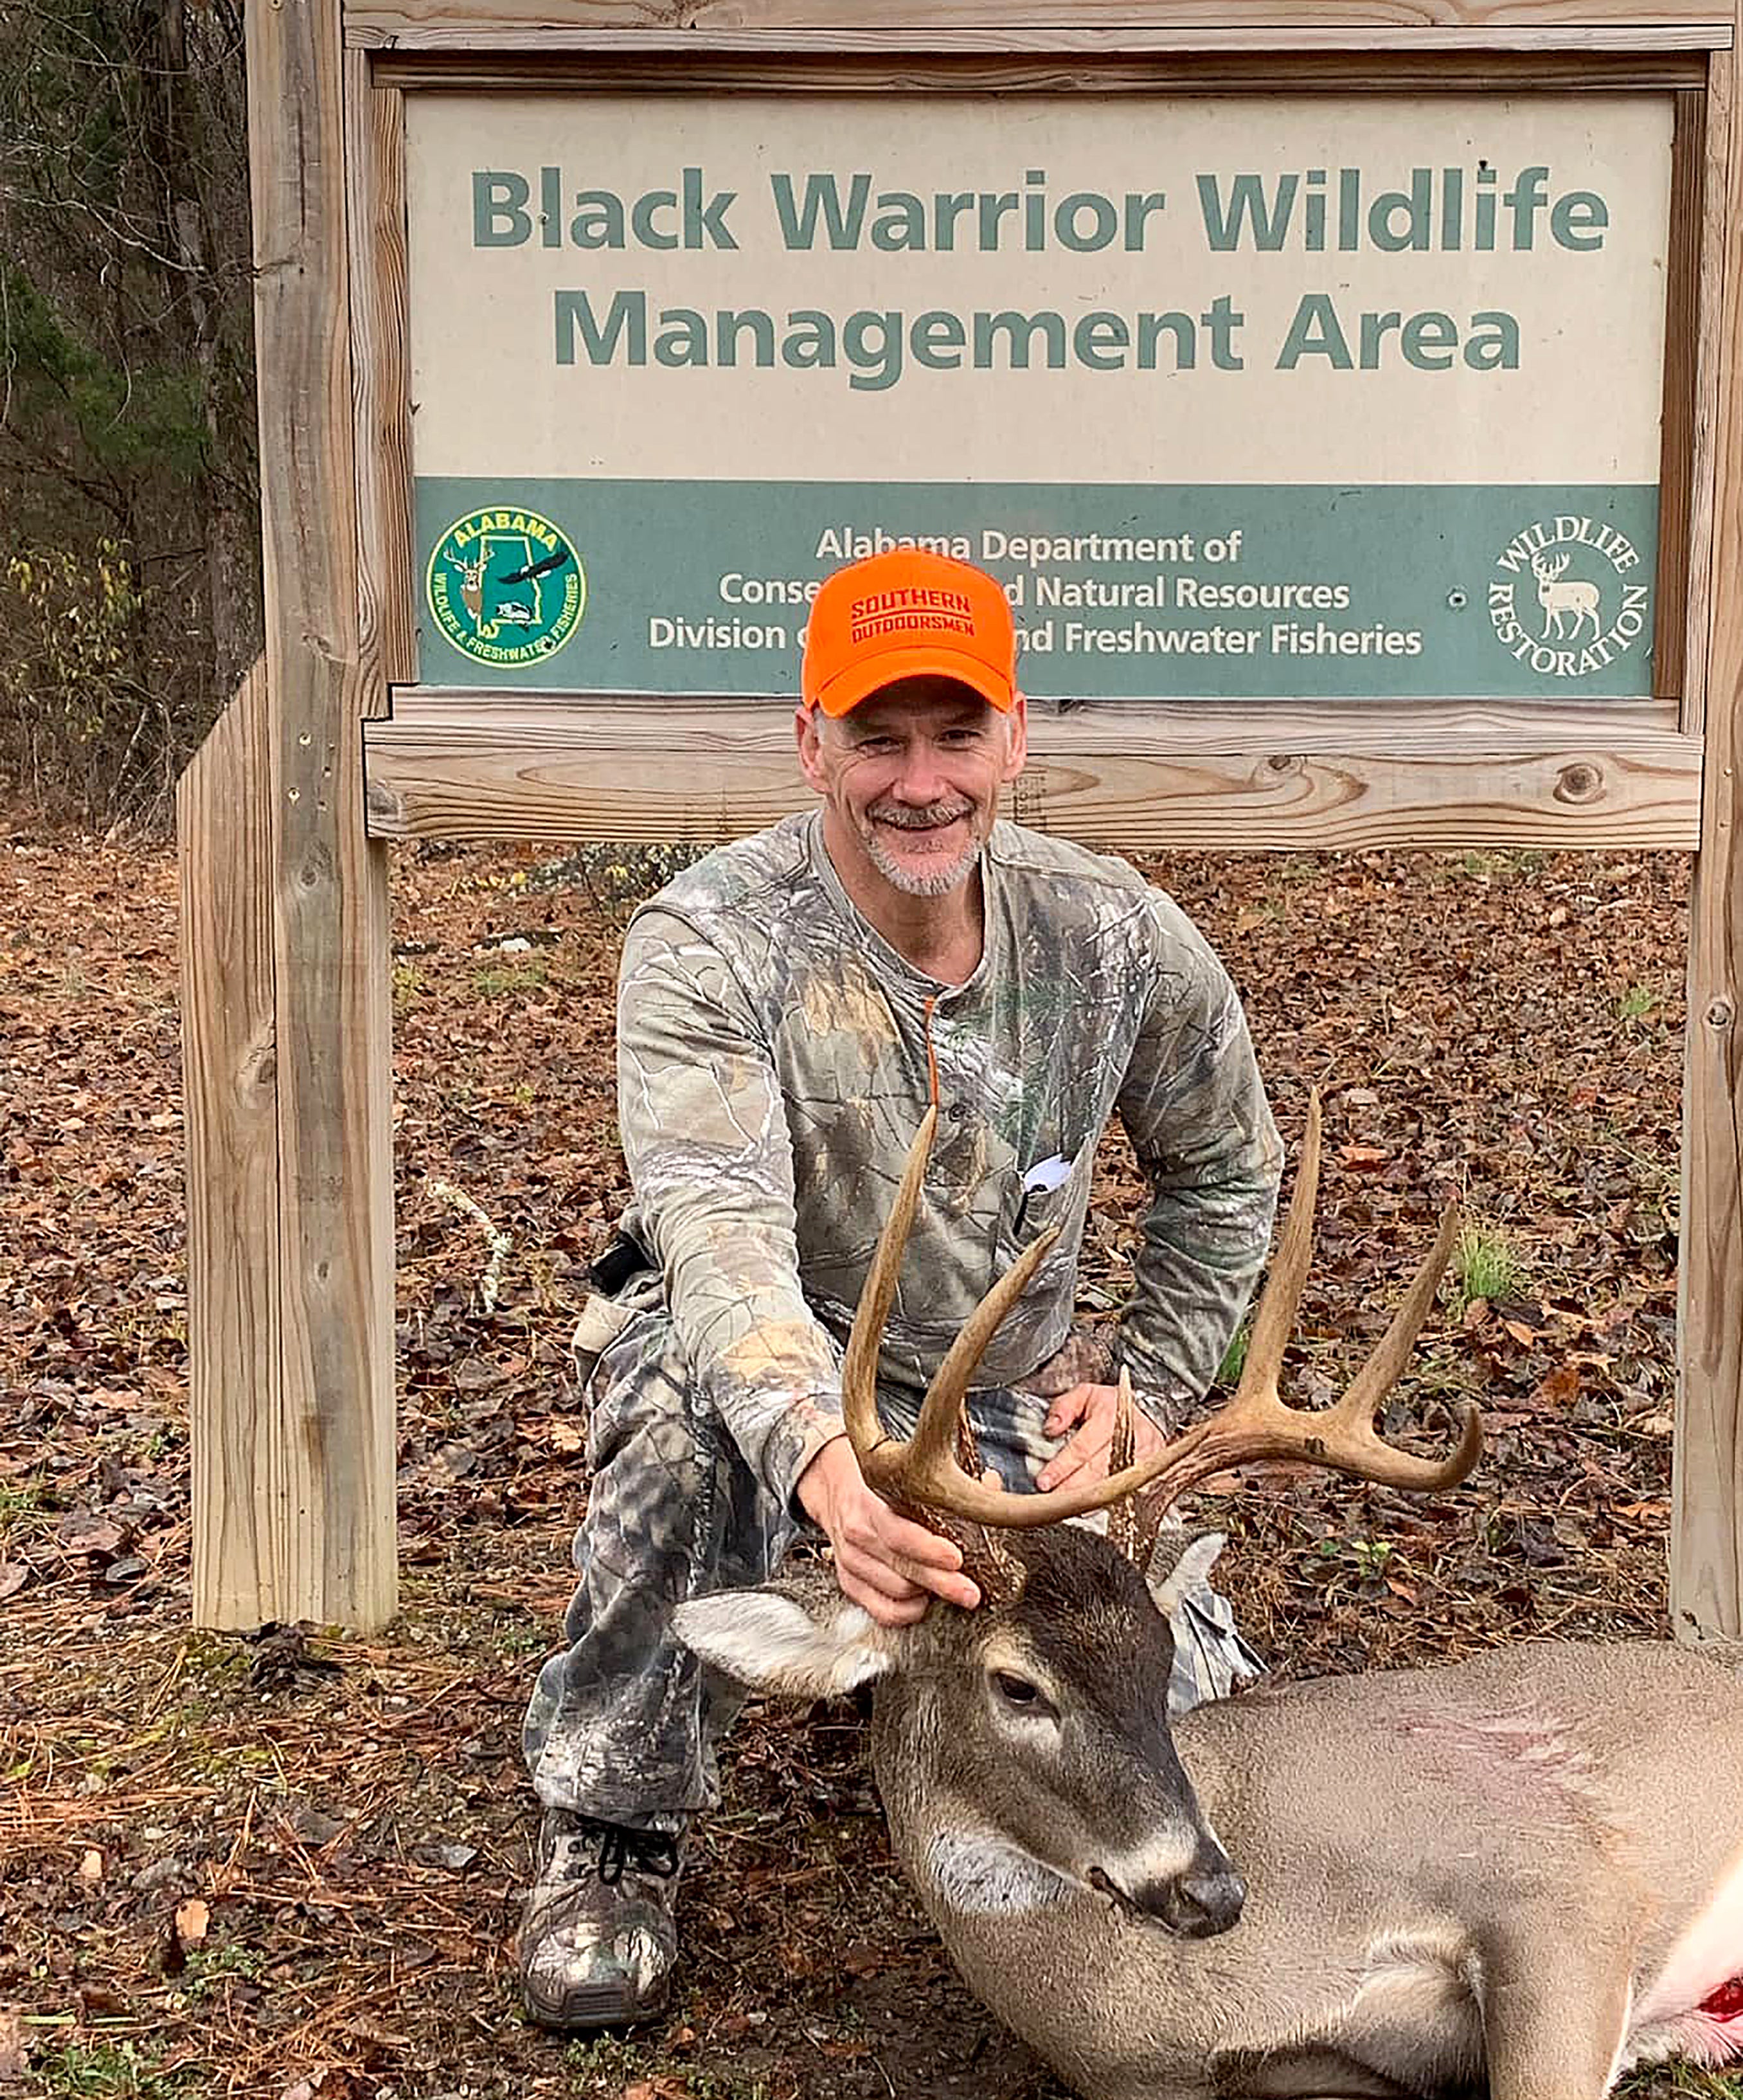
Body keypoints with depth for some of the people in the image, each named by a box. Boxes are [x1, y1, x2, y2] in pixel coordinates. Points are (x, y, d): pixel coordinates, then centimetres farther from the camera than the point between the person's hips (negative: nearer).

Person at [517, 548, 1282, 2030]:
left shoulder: (1116, 935, -9)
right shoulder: (706, 947, -23)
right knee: (686, 1412, -39)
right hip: (781, 1400, -3)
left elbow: (1228, 1171, 9)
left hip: (1007, 1411, 4)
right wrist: (825, 1466, -58)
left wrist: (1147, 1386, 0)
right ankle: (615, 1824, -13)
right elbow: (721, 1238, -40)